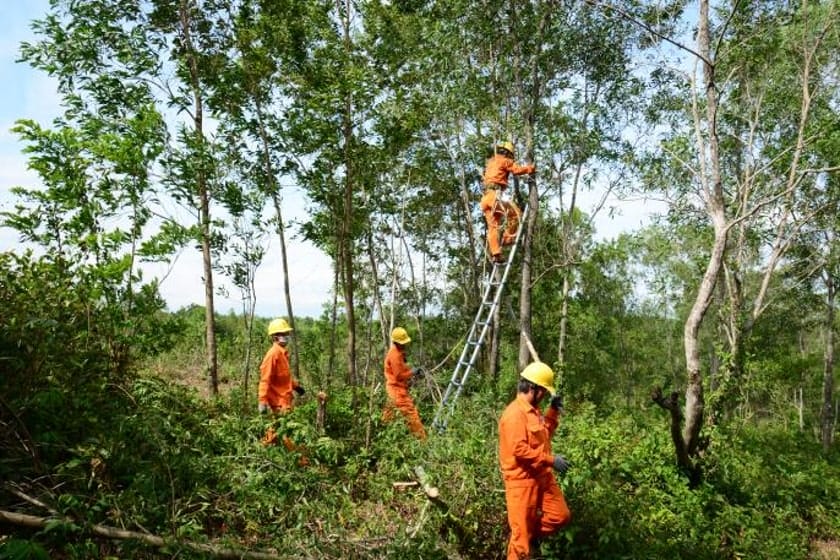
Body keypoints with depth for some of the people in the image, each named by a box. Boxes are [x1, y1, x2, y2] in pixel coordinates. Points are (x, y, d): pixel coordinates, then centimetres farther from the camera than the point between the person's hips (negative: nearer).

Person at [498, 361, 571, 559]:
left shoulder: (533, 411, 11)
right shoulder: (515, 414, -21)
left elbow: (545, 434, 23)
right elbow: (520, 450, -26)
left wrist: (553, 411, 10)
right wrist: (551, 460, -23)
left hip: (542, 476, 9)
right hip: (522, 480, -9)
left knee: (560, 515, 12)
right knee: (522, 530, 0)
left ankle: (533, 536, 32)